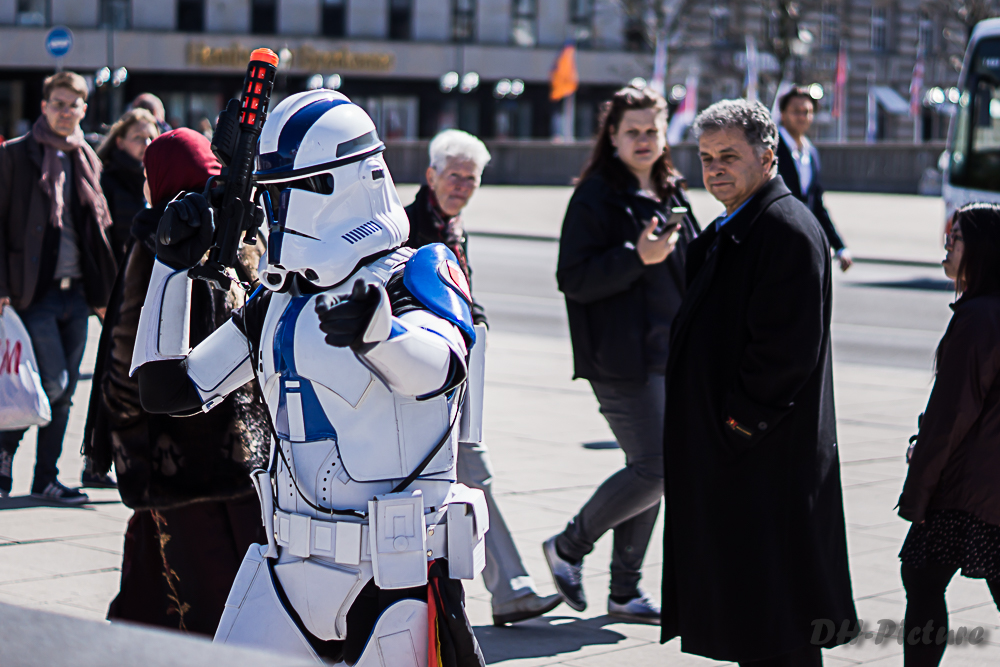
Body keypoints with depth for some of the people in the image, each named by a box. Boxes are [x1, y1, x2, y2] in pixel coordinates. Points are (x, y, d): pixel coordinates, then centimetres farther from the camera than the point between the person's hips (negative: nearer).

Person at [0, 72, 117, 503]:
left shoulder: (87, 160, 14)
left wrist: (101, 290, 12)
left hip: (76, 291, 5)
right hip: (35, 290, -5)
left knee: (65, 390, 6)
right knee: (54, 381, -12)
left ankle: (46, 478, 15)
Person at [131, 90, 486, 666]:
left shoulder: (414, 277, -9)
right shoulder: (277, 300, 11)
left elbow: (441, 367, -32)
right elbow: (169, 389, 15)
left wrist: (379, 332, -55)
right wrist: (173, 267, 6)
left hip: (395, 574, -6)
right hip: (287, 568, 6)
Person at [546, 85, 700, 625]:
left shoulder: (671, 194, 15)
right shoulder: (595, 197, -9)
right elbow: (573, 279, -16)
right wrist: (637, 257, -25)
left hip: (671, 356, 8)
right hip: (623, 361, -8)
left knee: (649, 469, 10)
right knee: (655, 469, -12)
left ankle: (625, 593, 19)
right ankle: (568, 547, 9)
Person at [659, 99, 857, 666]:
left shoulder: (788, 229, -16)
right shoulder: (728, 231, 16)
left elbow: (789, 348, -22)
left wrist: (739, 420, -17)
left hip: (769, 456, -10)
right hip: (727, 448, 10)